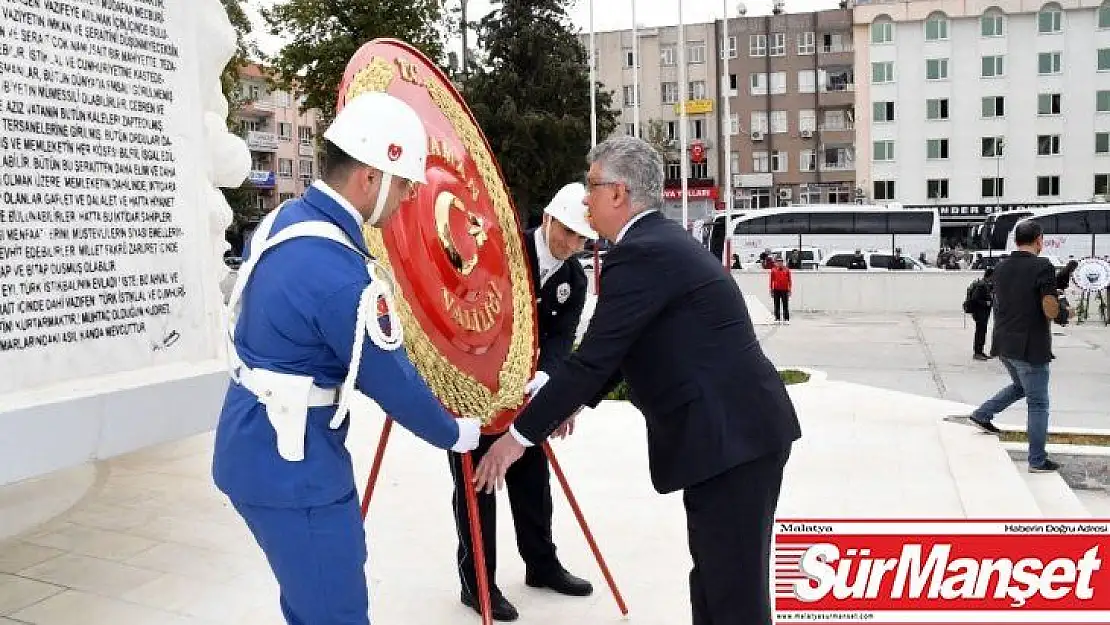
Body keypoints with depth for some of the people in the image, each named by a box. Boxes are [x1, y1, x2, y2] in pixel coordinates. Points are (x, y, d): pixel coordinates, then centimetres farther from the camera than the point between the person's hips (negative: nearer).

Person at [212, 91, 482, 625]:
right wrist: (455, 434, 0)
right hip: (289, 463, -10)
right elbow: (391, 380, -18)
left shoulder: (285, 219, 1)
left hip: (259, 443, 10)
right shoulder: (340, 276, -28)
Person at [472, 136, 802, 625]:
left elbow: (594, 357, -18)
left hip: (732, 436, -11)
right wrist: (573, 401, 27)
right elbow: (621, 350, 22)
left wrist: (519, 435, -10)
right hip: (734, 429, 11)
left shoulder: (640, 254, -17)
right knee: (715, 579, 21)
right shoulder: (661, 241, 15)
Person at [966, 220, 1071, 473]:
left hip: (1004, 344, 7)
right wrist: (1064, 314, 1)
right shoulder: (1043, 267, -16)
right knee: (1037, 403, 4)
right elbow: (1050, 310, -21)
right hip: (1030, 346, -7)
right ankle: (1038, 460, 10)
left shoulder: (1001, 267, 6)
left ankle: (982, 415, 24)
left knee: (1020, 386, 30)